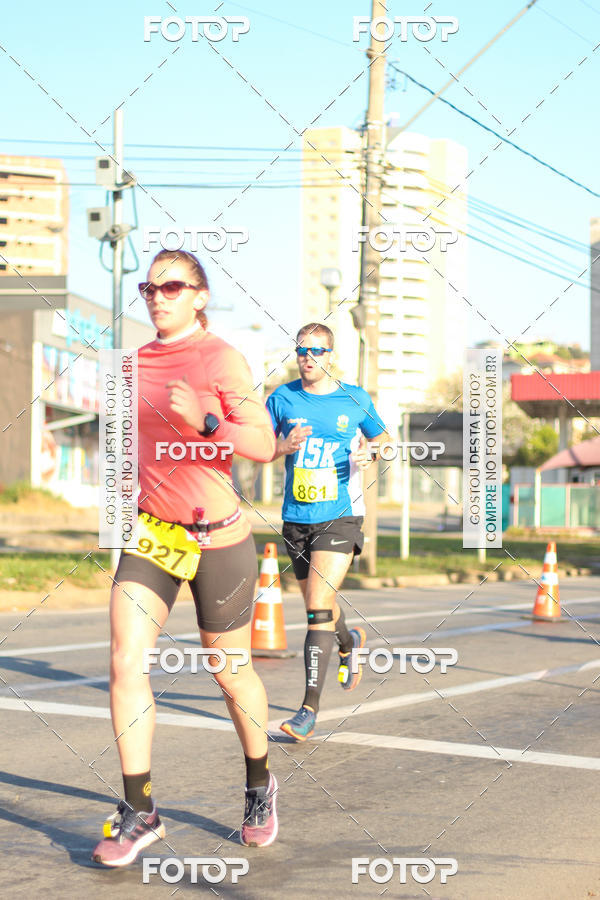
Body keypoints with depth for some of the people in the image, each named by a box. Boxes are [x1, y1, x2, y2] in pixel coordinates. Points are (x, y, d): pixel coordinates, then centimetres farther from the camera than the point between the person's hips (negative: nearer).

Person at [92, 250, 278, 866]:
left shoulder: (221, 358, -9)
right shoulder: (135, 363, 8)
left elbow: (264, 446, -14)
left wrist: (204, 422, -28)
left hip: (217, 538, -4)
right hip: (150, 533, 5)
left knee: (230, 672, 9)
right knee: (125, 663, -9)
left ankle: (259, 785, 34)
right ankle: (139, 813, 0)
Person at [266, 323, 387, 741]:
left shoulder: (355, 399, 1)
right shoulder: (282, 398, 3)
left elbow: (382, 438, 14)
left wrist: (369, 453, -8)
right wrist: (283, 448, -13)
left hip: (340, 515, -3)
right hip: (296, 517, 3)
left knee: (319, 608, -15)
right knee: (317, 606, 16)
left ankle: (310, 708, -12)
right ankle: (350, 641, 52)